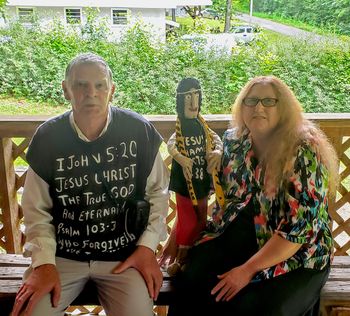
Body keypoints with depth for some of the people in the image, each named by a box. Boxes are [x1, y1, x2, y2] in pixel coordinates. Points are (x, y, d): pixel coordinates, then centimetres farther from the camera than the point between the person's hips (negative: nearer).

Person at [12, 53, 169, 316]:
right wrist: (44, 263, -10)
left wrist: (148, 246, -5)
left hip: (124, 254, 0)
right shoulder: (47, 138, -5)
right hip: (63, 254, 1)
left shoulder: (139, 131, -8)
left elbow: (157, 192, 2)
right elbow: (37, 210, 1)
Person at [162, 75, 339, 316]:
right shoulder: (233, 140, 2)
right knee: (189, 283, -20)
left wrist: (248, 270, -21)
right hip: (236, 239, 5)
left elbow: (300, 227, -20)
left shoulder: (304, 153, -16)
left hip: (295, 256, -4)